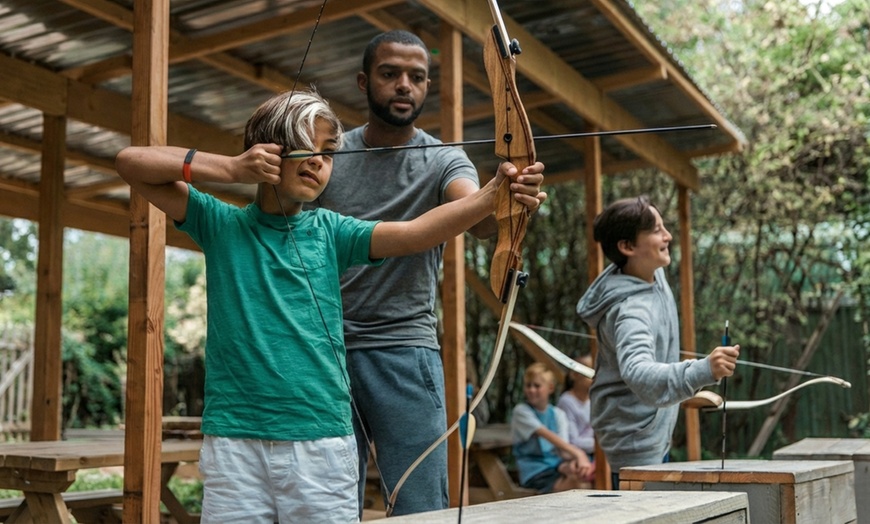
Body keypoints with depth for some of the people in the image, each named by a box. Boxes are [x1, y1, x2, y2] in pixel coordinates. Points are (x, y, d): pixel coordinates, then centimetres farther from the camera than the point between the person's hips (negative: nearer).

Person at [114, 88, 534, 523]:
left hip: (323, 442, 1)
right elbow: (131, 162, 1)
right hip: (233, 441, -1)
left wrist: (490, 196, -25)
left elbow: (415, 233, -9)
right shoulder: (222, 225, 5)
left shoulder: (328, 231, 7)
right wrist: (232, 169, -8)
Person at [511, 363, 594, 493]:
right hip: (534, 472, -4)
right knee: (574, 481, -30)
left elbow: (563, 448, 0)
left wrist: (572, 460, -26)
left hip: (556, 464, 4)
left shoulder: (558, 414, 11)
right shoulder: (521, 411, -4)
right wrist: (577, 453, -29)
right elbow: (547, 435, -18)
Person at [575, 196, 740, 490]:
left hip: (655, 432, 10)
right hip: (636, 443, -10)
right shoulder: (629, 310, -32)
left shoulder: (654, 273, -1)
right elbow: (640, 375, -48)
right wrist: (702, 371, -62)